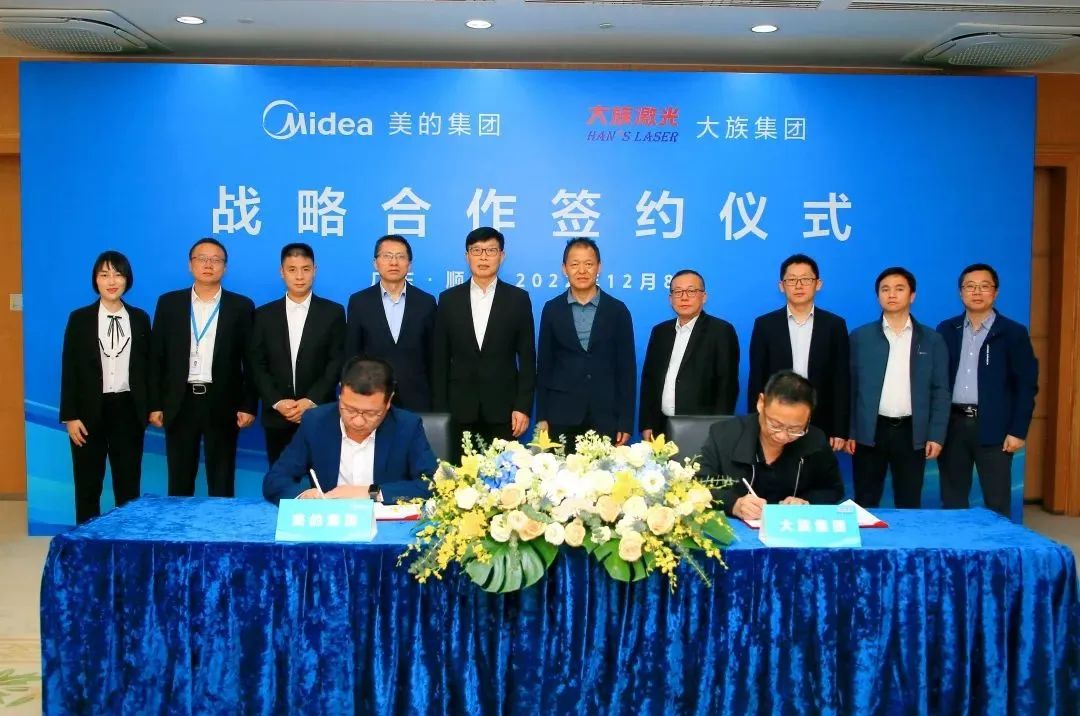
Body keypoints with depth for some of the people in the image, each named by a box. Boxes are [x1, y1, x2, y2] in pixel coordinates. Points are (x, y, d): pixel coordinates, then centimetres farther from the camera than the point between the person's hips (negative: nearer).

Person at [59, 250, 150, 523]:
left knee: (129, 483, 7)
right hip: (91, 410, -1)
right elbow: (69, 369, -2)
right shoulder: (80, 318, 0)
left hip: (128, 409, 1)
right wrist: (70, 416, -8)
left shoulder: (139, 318, 5)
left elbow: (147, 366, 7)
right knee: (88, 485, 7)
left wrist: (149, 407, 1)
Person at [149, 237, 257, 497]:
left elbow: (250, 361, 2)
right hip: (180, 403, 1)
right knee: (179, 483, 8)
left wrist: (249, 405, -4)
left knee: (221, 485, 5)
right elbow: (156, 357, 7)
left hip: (222, 404, -1)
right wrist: (155, 405, 2)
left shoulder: (241, 306, 3)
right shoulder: (169, 303, 7)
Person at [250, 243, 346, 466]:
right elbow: (257, 365, 4)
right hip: (277, 417, 2)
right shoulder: (264, 314, 8)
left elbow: (338, 363, -3)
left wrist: (311, 401, -12)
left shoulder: (333, 312, 2)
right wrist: (277, 402, -9)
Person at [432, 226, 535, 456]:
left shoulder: (518, 298, 3)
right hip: (460, 409, 1)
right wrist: (440, 409, 1)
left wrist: (523, 406, -5)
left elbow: (527, 358, 2)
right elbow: (440, 359, 6)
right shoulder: (449, 299, 6)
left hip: (503, 409, -1)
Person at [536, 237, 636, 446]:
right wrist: (541, 417, 1)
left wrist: (626, 421, -2)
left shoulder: (617, 310, 3)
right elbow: (544, 365, 7)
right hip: (562, 417, 1)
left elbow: (626, 367, 3)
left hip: (606, 417, 0)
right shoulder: (552, 309, 6)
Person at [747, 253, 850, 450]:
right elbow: (756, 380, 2)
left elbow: (841, 381, 2)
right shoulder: (765, 325, 3)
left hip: (820, 427, 0)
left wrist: (840, 431, -2)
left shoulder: (834, 325, 3)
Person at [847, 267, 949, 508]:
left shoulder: (932, 339, 6)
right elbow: (850, 387, 4)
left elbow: (940, 391, 5)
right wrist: (848, 431, -1)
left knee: (909, 504, 8)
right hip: (870, 431, 0)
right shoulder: (860, 337, 4)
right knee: (865, 504, 6)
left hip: (912, 432, 1)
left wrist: (936, 435, -3)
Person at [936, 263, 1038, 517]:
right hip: (952, 424, 3)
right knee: (951, 501, 9)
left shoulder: (1013, 333, 0)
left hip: (993, 427, -2)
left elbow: (1026, 385, -2)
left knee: (997, 504, 1)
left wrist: (1018, 431, -8)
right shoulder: (946, 330, 8)